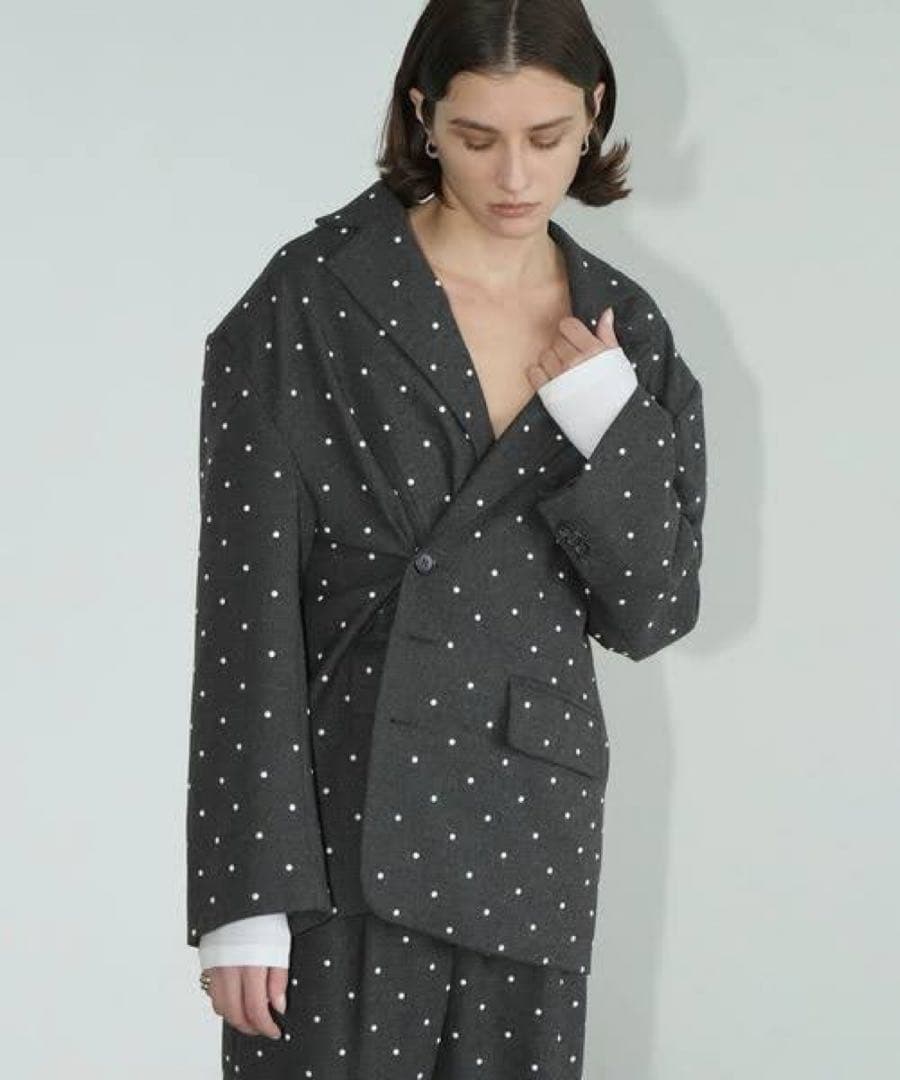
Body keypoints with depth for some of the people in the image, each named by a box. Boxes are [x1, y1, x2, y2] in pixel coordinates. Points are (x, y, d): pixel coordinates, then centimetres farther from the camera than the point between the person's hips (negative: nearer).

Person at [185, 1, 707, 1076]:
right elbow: (247, 610, -11)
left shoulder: (622, 332, 6)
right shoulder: (309, 304, -8)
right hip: (338, 821, -4)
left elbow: (650, 611, 6)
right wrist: (245, 896, -15)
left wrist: (601, 416, -9)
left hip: (529, 827, 4)